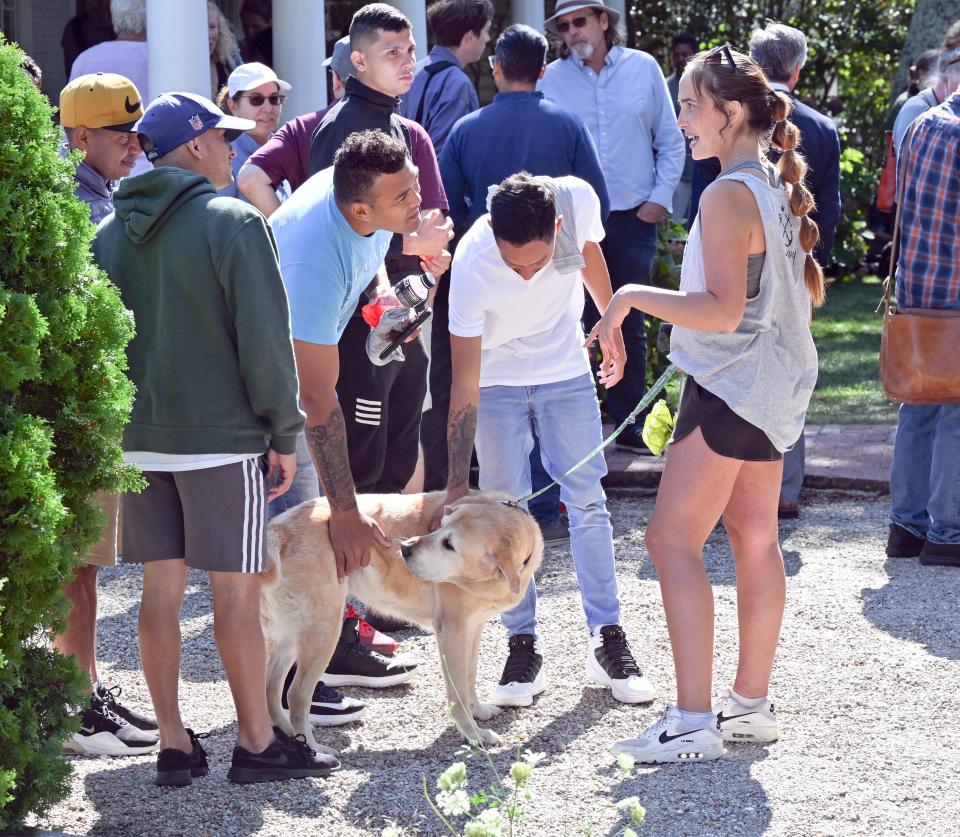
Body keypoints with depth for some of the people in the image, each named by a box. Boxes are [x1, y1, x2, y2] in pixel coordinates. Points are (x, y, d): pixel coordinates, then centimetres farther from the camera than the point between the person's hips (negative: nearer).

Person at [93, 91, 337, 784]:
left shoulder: (110, 233, 7)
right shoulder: (232, 221, -11)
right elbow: (265, 338, -13)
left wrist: (115, 422, 17)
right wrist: (284, 432, -6)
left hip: (138, 438, 6)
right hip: (222, 437, -6)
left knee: (161, 588, 9)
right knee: (237, 590, 1)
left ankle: (174, 744, 12)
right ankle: (258, 744, 7)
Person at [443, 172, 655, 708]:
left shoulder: (579, 201, -28)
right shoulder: (472, 265, -34)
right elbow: (465, 387, -30)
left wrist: (612, 325, 14)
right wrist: (457, 486, -30)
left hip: (565, 367, 2)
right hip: (496, 377, -2)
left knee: (587, 499, 1)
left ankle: (608, 642, 7)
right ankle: (523, 648, 5)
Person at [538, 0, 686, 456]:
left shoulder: (643, 68, 3)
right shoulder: (551, 79, 1)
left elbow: (670, 140, 8)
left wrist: (660, 197, 1)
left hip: (633, 217, 1)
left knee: (630, 327, 7)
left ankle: (630, 424, 14)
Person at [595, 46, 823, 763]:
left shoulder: (729, 195, -19)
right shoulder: (779, 187, 10)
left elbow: (724, 309, -27)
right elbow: (806, 291, 19)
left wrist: (635, 296, -20)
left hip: (731, 383, -10)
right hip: (773, 384, 10)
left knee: (673, 539, -8)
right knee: (755, 538, 15)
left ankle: (693, 721, -12)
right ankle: (751, 704, 22)